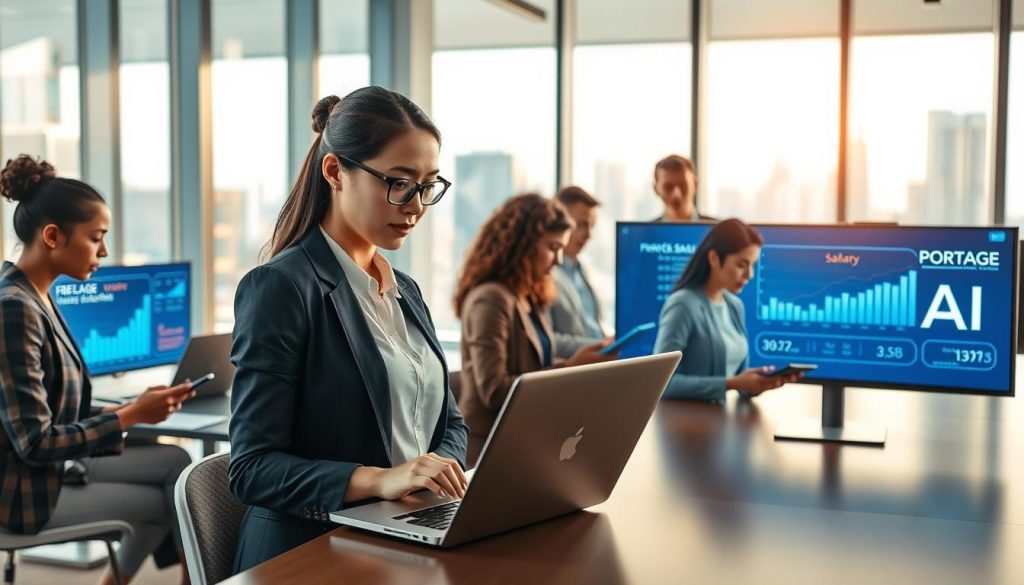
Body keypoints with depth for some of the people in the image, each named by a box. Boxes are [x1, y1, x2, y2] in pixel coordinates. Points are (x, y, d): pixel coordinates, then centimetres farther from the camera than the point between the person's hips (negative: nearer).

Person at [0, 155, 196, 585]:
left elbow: (56, 413, 8)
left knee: (176, 462, 7)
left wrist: (130, 407, -2)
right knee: (174, 502, 6)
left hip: (51, 465, 8)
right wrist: (130, 417, -18)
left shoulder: (35, 297, 5)